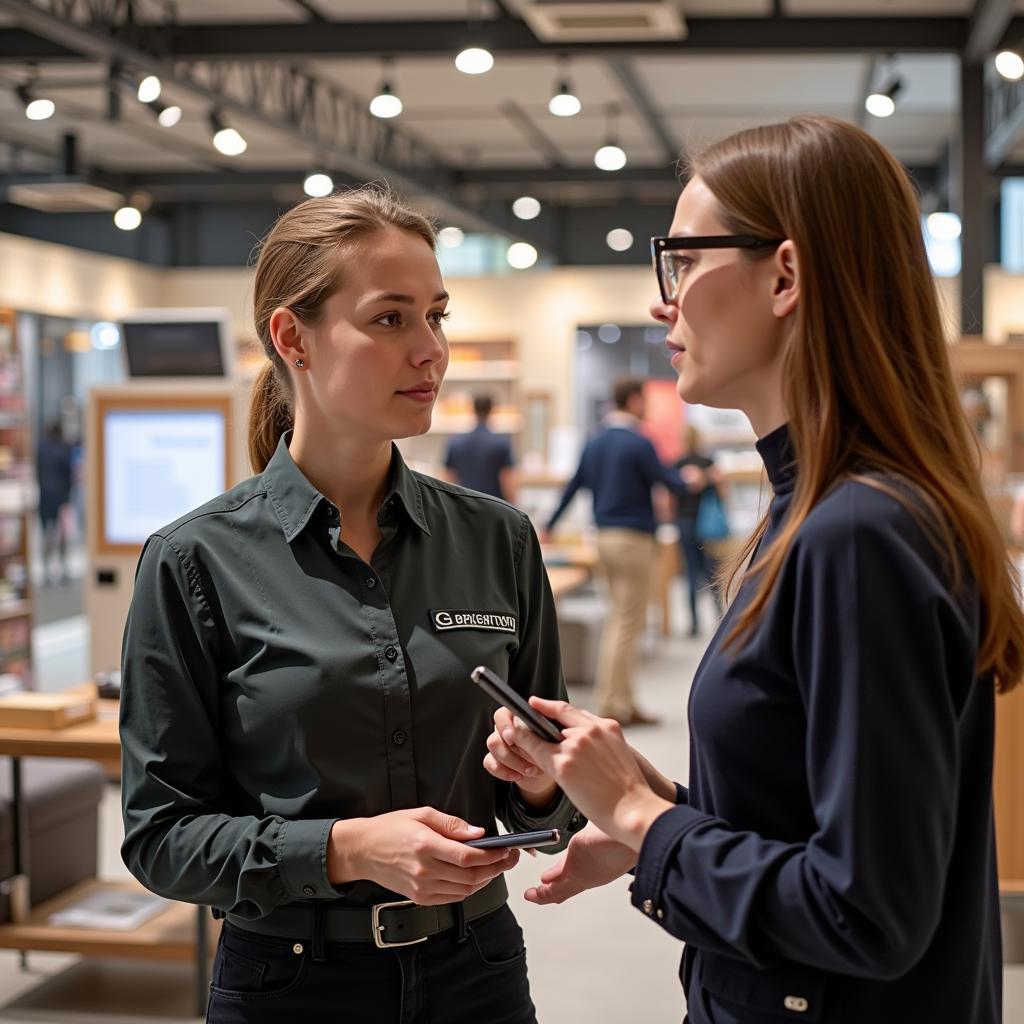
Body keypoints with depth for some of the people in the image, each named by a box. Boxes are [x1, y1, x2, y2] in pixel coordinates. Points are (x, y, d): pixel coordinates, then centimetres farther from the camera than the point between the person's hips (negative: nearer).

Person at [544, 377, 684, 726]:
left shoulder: (594, 443, 9)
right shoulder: (638, 444, -13)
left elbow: (573, 485, 16)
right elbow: (671, 483, -6)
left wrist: (549, 527, 26)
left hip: (605, 536, 8)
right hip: (633, 538, -8)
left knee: (620, 619, 14)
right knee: (626, 623, -4)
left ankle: (621, 700, 14)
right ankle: (613, 704, -3)